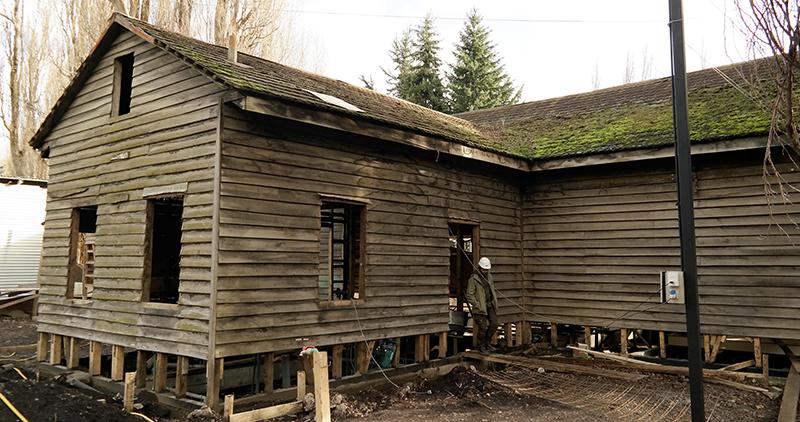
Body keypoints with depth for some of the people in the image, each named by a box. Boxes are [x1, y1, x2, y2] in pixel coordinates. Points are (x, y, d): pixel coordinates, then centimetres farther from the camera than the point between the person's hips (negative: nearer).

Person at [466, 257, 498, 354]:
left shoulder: (489, 276, 10)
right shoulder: (473, 279, -12)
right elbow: (469, 295, -13)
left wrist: (495, 301, 11)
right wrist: (477, 305, -17)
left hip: (490, 306, 7)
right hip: (481, 307, -7)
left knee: (494, 324, 6)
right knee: (483, 327, -3)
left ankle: (488, 343, 24)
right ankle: (482, 347, 12)